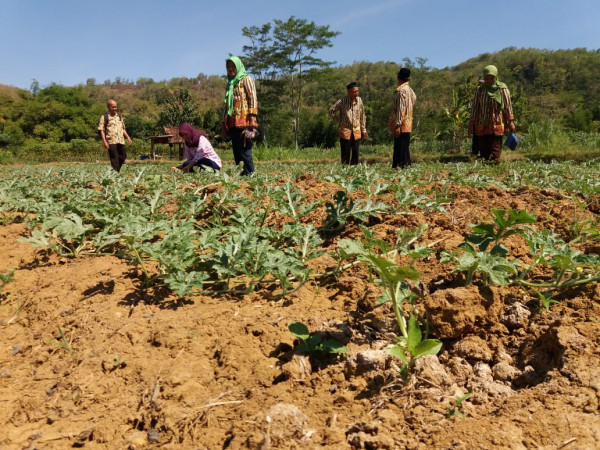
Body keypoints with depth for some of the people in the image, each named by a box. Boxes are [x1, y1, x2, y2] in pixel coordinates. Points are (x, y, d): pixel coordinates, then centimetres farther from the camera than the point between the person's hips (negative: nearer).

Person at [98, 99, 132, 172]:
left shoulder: (119, 116, 19)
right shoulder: (104, 117, 2)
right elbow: (101, 130, -2)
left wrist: (128, 137, 12)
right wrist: (104, 141, -13)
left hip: (121, 141, 5)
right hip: (111, 141, -5)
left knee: (123, 157, 6)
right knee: (114, 159, -7)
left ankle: (118, 171, 22)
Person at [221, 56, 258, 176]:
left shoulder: (246, 79, 6)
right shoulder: (229, 83, 24)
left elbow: (253, 98, -5)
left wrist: (252, 117, -17)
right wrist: (224, 124, 17)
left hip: (244, 121, -7)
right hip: (232, 122, 7)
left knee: (244, 148, -13)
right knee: (236, 151, 4)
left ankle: (249, 173, -12)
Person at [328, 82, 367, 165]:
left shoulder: (359, 100, 3)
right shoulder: (342, 101, -9)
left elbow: (362, 115, 12)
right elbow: (331, 111, 1)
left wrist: (363, 129, 12)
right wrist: (339, 121, -2)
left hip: (356, 131, 4)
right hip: (345, 131, -3)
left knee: (355, 153, 6)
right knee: (346, 154, -1)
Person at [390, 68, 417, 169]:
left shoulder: (400, 90, -13)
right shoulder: (410, 90, 14)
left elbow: (400, 109, -19)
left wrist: (397, 125, -21)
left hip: (401, 126, -9)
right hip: (408, 125, 9)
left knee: (399, 148, -7)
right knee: (405, 148, 14)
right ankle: (407, 164, 20)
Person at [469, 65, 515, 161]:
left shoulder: (502, 89, 1)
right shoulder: (480, 90, 6)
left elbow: (508, 106, 3)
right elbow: (475, 108, 9)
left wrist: (511, 122, -2)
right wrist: (471, 124, 6)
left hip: (496, 125, -2)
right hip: (481, 126, 2)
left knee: (495, 153, -5)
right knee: (483, 152, 4)